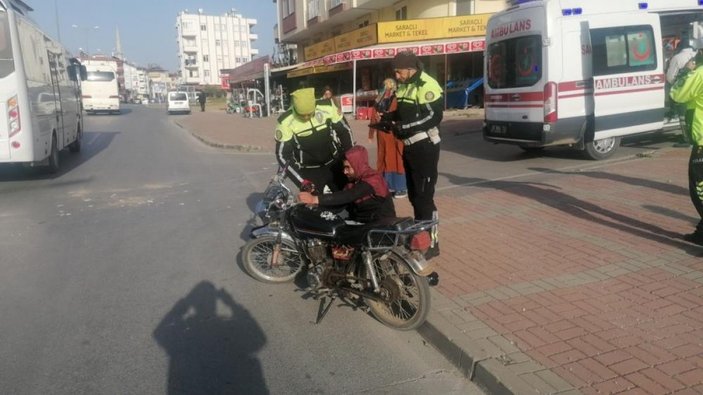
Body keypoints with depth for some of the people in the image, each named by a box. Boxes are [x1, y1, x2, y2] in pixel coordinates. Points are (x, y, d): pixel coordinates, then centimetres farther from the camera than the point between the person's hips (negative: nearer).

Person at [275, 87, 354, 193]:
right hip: (309, 171, -2)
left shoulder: (327, 107, -18)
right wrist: (302, 181, -22)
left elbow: (345, 131, -3)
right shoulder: (285, 122, -22)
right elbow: (283, 155, -17)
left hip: (335, 163, 3)